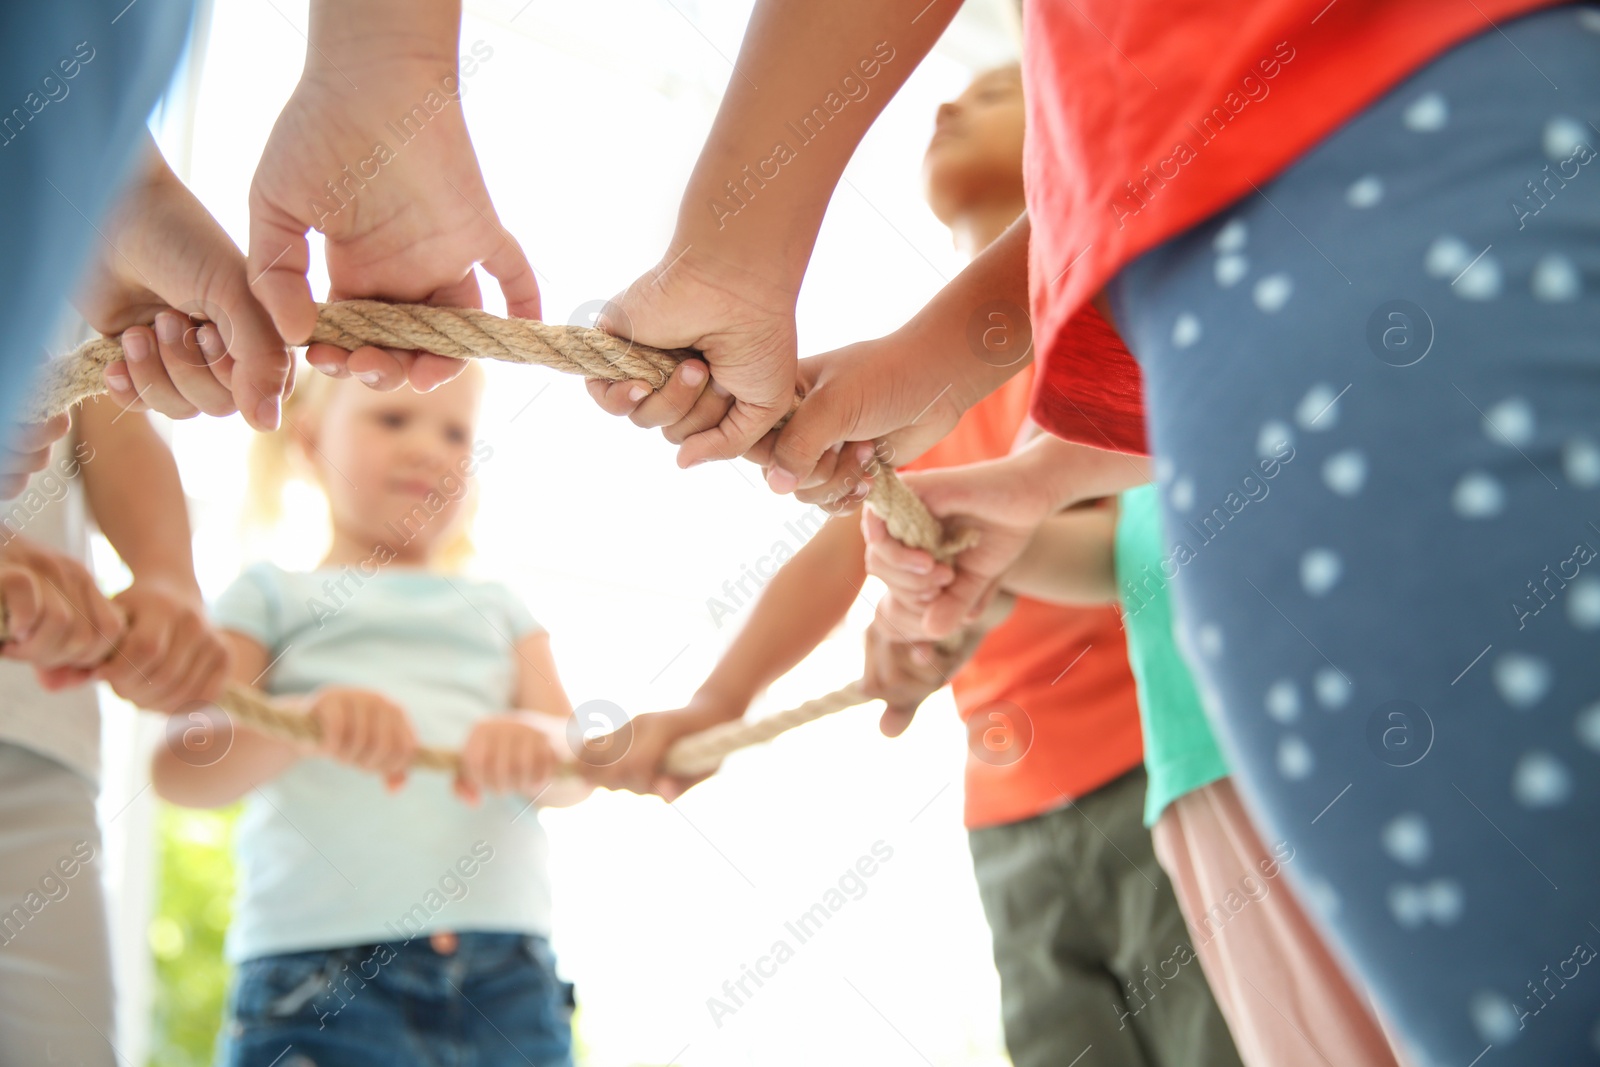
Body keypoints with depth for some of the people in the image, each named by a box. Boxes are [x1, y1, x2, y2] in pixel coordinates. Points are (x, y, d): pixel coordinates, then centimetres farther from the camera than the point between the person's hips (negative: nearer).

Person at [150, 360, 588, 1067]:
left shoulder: (498, 610, 21)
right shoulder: (273, 596, 12)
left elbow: (576, 769, 9)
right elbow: (179, 770, -1)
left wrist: (536, 745, -15)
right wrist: (307, 719, -21)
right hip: (314, 967, -2)